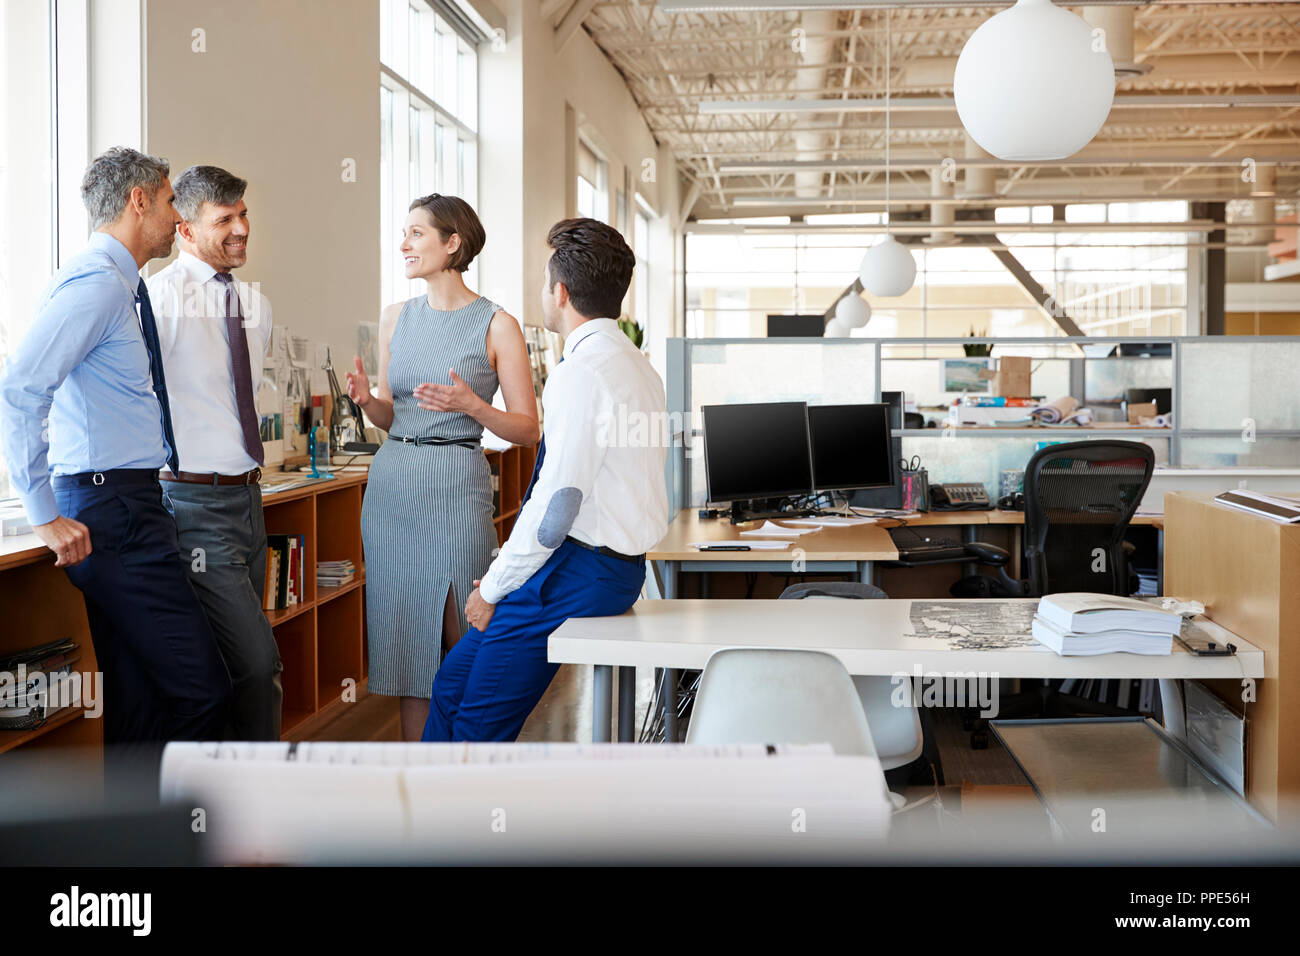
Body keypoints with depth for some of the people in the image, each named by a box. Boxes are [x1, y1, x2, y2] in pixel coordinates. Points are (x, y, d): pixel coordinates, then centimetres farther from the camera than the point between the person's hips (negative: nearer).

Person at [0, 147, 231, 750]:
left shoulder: (119, 285, 17)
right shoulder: (98, 282, -13)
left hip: (128, 504, 10)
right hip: (112, 511, -10)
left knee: (139, 698, 12)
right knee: (201, 687, -9)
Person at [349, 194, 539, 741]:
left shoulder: (496, 325, -3)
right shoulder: (396, 317, 12)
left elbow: (527, 430, -3)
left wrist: (471, 405, -18)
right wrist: (366, 399, -4)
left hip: (456, 484, -5)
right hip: (391, 483, 5)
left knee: (461, 644, -1)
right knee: (405, 638, 8)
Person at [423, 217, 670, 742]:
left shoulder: (580, 373, -18)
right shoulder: (634, 364, 14)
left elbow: (556, 503, -23)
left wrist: (493, 587, -9)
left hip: (577, 572, -10)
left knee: (478, 727, 1)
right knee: (452, 682, 17)